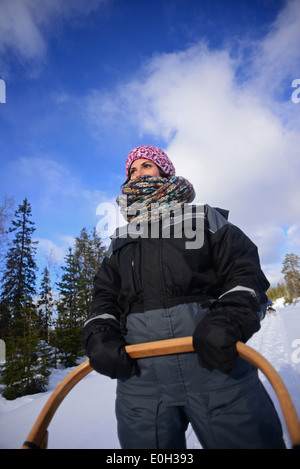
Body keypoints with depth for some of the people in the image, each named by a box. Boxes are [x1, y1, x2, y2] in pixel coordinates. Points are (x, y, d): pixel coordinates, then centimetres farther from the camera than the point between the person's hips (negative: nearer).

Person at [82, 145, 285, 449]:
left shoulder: (204, 219, 15)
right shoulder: (119, 241, 24)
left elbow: (245, 271, 4)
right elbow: (104, 296, 19)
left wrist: (229, 319, -16)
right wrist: (99, 336, -2)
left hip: (215, 361, -2)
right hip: (138, 370, 3)